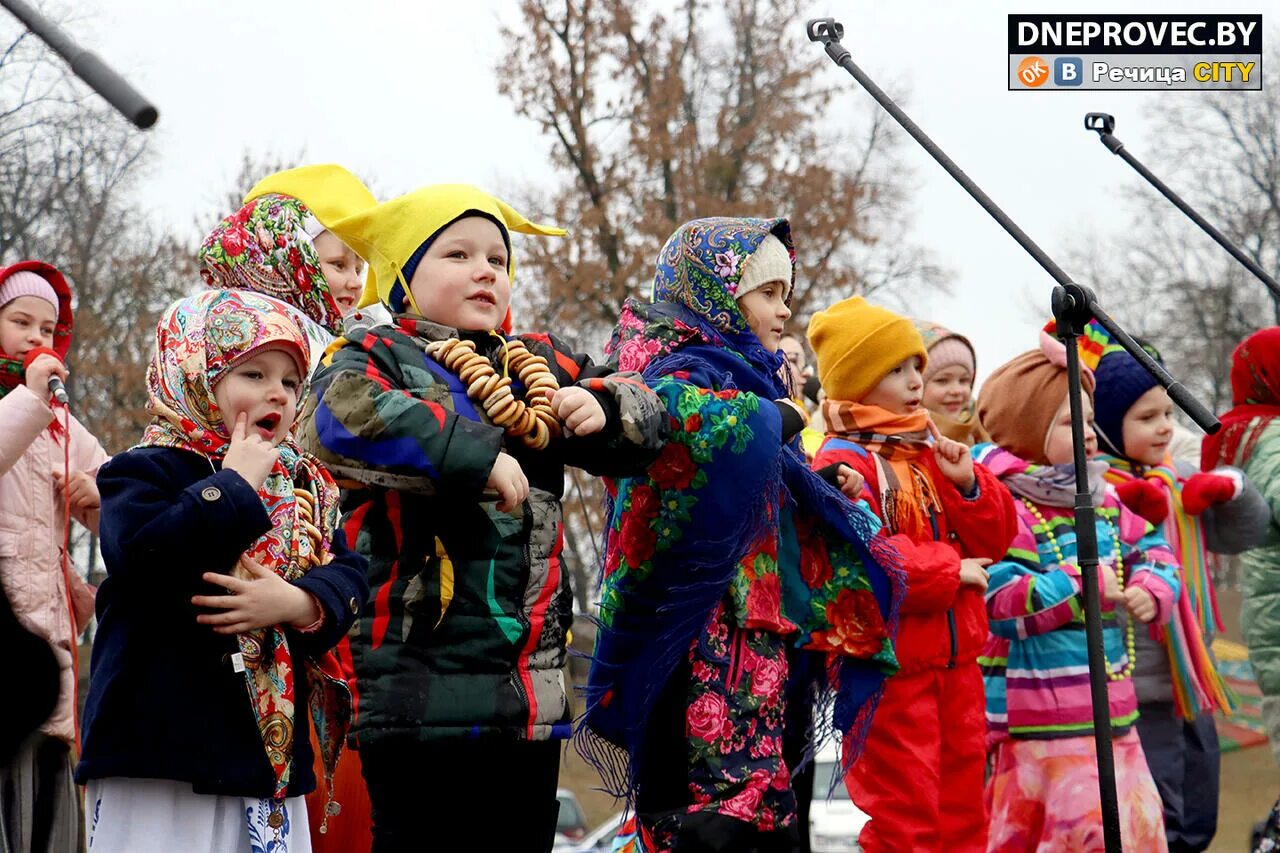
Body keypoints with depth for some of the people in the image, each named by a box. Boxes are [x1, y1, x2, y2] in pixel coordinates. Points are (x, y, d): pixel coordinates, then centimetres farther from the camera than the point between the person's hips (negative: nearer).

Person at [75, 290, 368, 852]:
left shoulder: (306, 489, 15)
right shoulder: (145, 473, -5)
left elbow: (347, 575, 6)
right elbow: (147, 557, -24)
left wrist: (299, 604, -16)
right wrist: (236, 485, -15)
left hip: (272, 754, 6)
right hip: (162, 750, -6)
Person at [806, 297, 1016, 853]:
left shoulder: (930, 452, 15)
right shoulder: (844, 463, -12)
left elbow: (995, 540, 15)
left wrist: (968, 484, -4)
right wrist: (949, 571, -17)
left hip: (955, 658, 8)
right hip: (891, 666, -8)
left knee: (963, 808, 14)